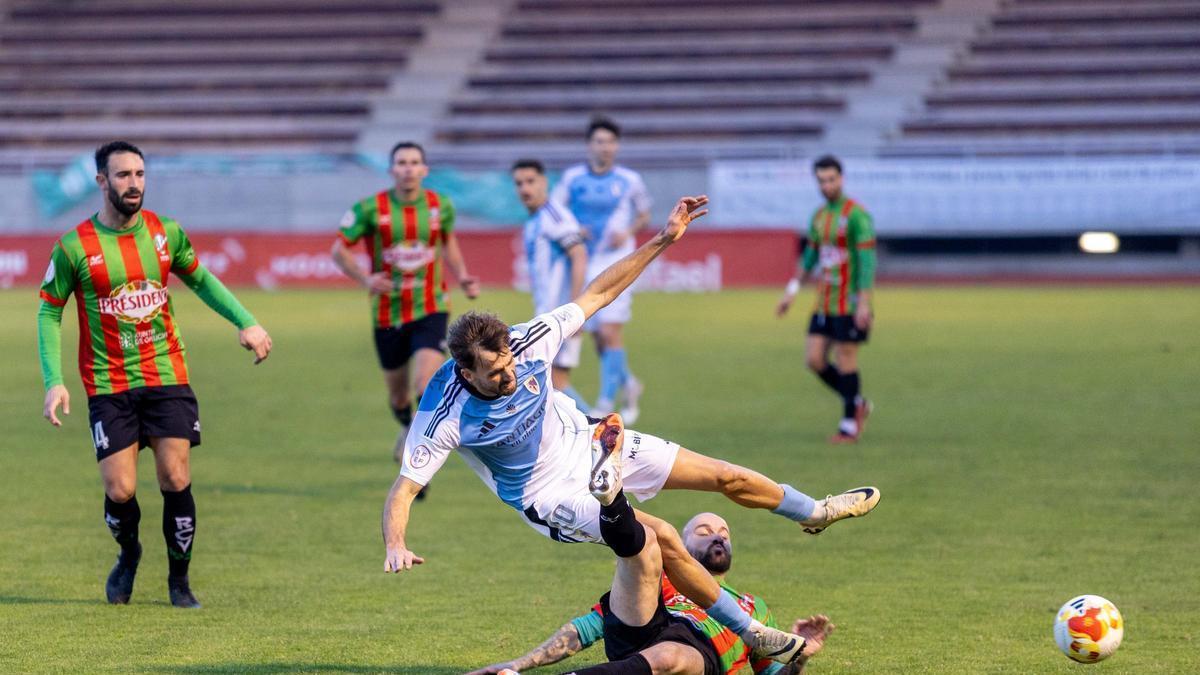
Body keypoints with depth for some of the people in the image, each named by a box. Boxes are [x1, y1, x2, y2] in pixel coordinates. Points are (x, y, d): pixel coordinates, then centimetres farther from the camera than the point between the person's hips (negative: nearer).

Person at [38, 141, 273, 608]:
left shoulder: (166, 233, 2)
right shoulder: (74, 247, -7)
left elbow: (201, 279, 19)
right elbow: (49, 312, 1)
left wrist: (245, 322, 8)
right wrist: (54, 382, -8)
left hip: (167, 376, 2)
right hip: (108, 385, -2)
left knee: (176, 481, -6)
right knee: (120, 491, -7)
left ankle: (179, 581, 12)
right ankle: (128, 555, 26)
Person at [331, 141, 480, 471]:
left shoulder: (441, 206, -2)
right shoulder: (370, 208, -10)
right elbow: (339, 249, -1)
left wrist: (463, 277, 4)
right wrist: (365, 279, -18)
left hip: (430, 310, 0)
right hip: (388, 314, 0)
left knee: (426, 385, -20)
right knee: (398, 392, 14)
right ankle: (408, 428, 49)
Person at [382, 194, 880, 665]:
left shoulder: (525, 342, -22)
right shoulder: (446, 417, -31)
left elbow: (597, 294, -12)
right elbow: (404, 488, -29)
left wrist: (663, 240, -15)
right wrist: (395, 548, -48)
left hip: (587, 444, 5)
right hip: (549, 496, -5)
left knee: (727, 477, 8)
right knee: (660, 537, -26)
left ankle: (814, 512, 40)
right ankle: (747, 633, -7)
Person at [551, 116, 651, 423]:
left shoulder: (629, 180, 0)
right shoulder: (572, 177, 2)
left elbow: (643, 216, 13)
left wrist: (628, 233, -6)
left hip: (616, 264, -3)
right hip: (584, 265, 3)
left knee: (610, 333, -15)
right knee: (599, 338, 7)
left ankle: (606, 403, -10)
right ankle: (628, 385, 33)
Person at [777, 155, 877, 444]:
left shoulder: (856, 215, -12)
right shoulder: (818, 217, 12)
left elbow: (867, 260, -16)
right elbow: (809, 257, 22)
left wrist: (864, 303, -21)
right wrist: (791, 291, 17)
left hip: (849, 303, -7)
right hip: (824, 302, 7)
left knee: (845, 361, -3)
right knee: (814, 359, 3)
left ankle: (849, 425, 8)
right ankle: (857, 404, 20)